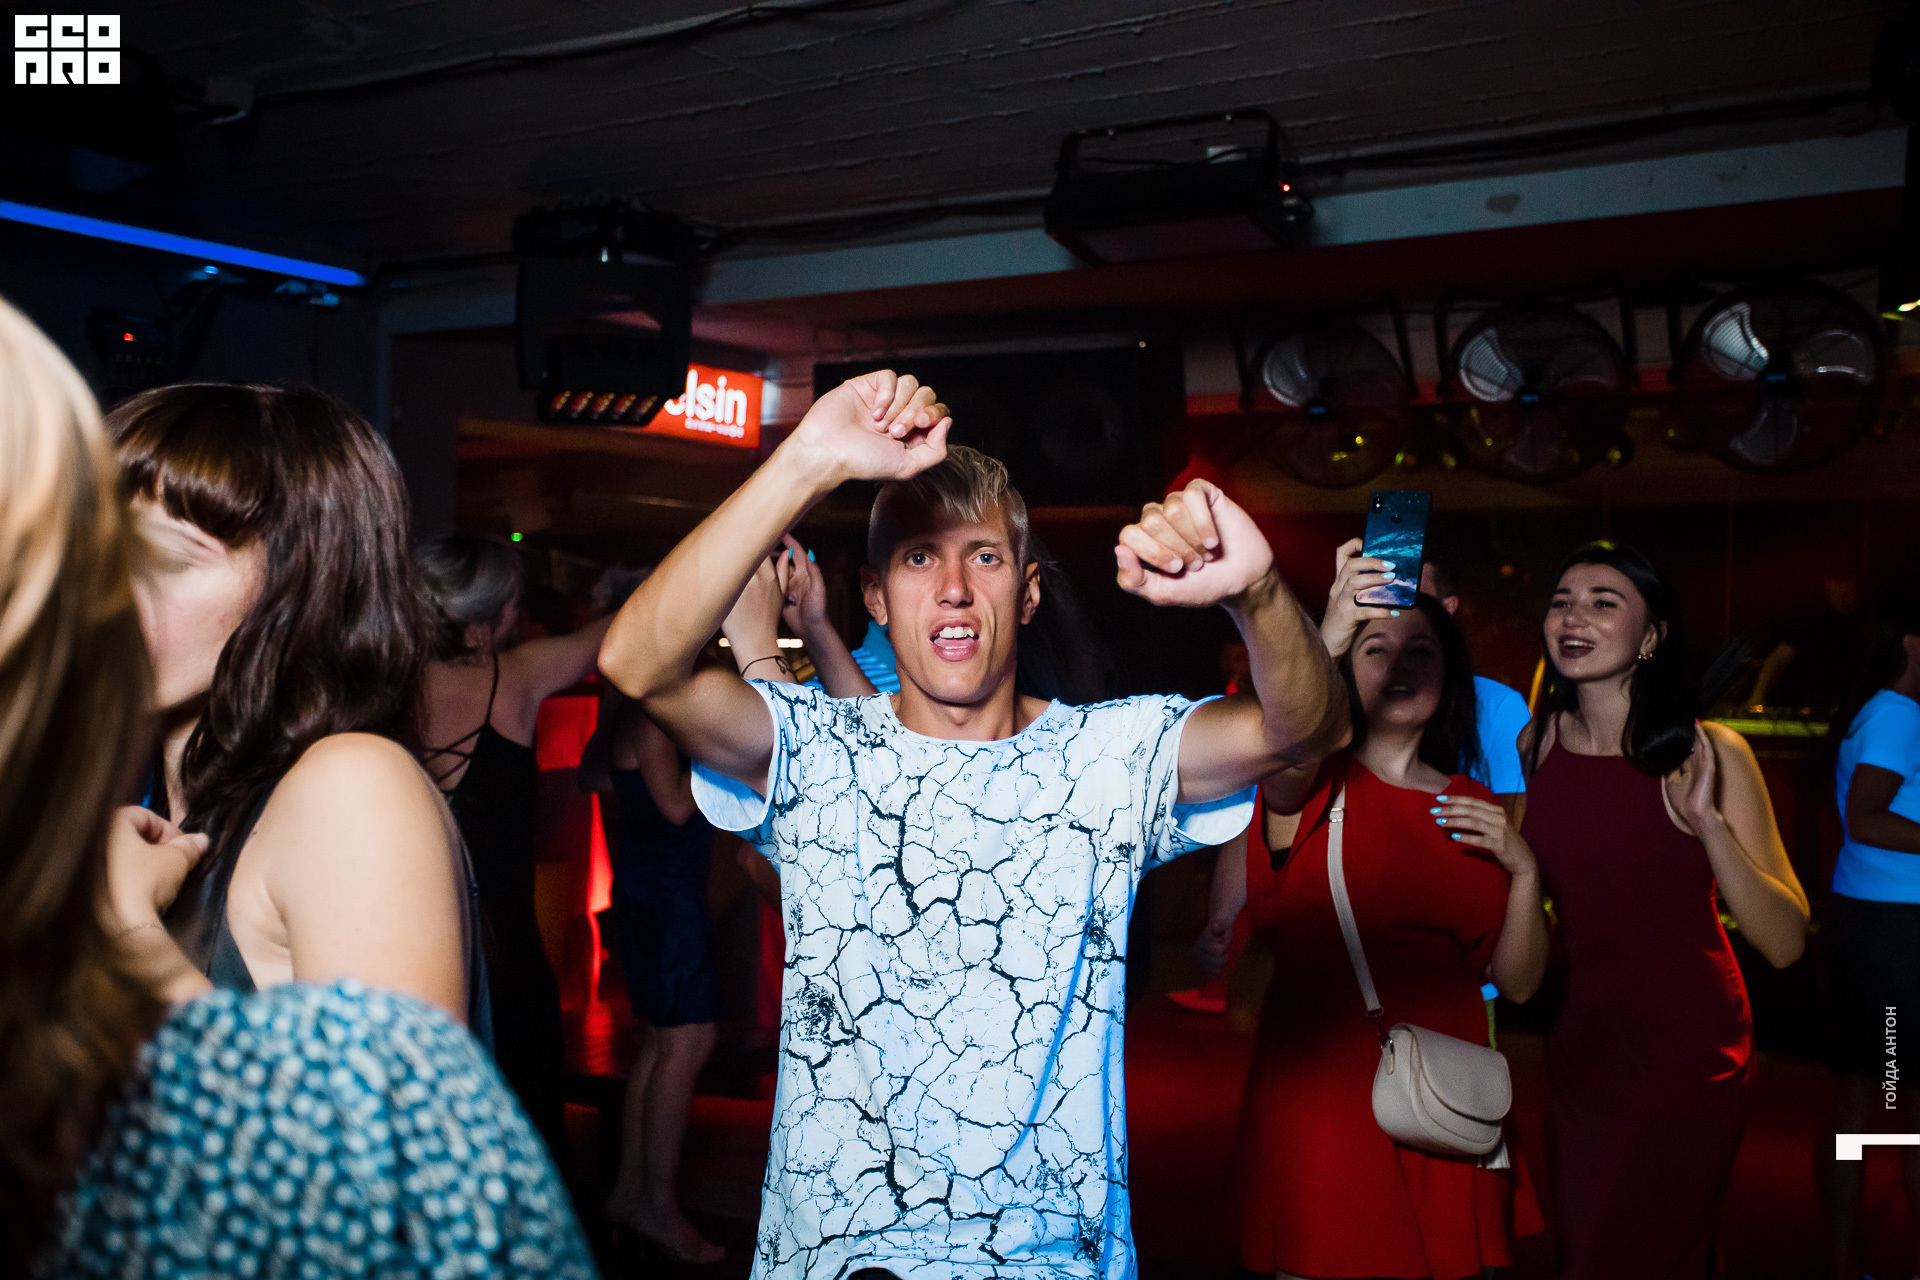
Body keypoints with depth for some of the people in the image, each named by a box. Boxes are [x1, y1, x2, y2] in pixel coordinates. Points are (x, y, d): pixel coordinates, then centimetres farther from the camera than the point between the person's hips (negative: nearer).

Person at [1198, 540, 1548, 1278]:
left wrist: (1523, 872, -6)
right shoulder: (1316, 782, 0)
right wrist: (1324, 642, -43)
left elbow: (1517, 983, 10)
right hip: (1319, 1085, -4)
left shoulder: (1476, 809, 12)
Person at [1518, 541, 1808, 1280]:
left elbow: (1785, 943, -21)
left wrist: (1707, 822, -30)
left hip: (1688, 1052, -4)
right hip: (1577, 1045, 4)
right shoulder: (1536, 744, -6)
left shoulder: (1708, 754, -15)